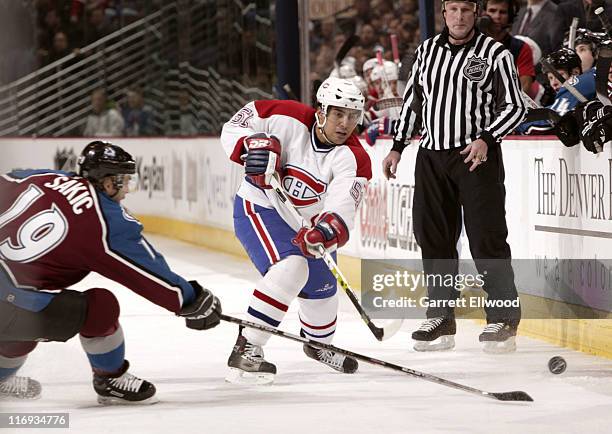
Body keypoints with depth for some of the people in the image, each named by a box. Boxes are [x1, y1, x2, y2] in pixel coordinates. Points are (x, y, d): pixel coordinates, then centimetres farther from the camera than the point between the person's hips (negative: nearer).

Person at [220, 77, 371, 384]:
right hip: (259, 209, -5)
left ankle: (319, 343, 54)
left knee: (321, 288, 19)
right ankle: (245, 350, -28)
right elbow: (235, 126, -11)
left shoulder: (352, 158, -18)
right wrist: (254, 146, -32)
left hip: (304, 224, 5)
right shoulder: (290, 120, -22)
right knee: (291, 268, -30)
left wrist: (326, 233, -52)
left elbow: (342, 209, -32)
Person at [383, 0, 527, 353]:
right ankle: (441, 319, 12)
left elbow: (515, 106, -4)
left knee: (486, 238, -8)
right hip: (431, 156, 5)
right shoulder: (428, 50, 11)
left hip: (478, 155, -5)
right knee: (434, 238, 5)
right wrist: (398, 146, 16)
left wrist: (486, 139, -18)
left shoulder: (495, 53, -4)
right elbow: (413, 100, 20)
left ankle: (504, 320, -1)